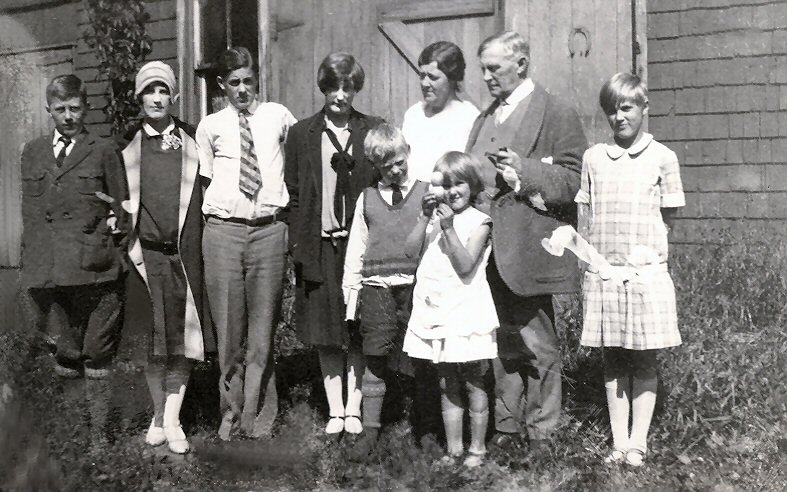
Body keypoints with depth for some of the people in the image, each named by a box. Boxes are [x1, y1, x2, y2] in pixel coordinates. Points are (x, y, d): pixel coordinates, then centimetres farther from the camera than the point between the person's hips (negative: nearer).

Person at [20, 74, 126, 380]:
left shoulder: (103, 151, 7)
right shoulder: (32, 152, 17)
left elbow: (120, 206, 11)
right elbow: (28, 210, 17)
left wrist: (115, 221, -6)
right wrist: (29, 259, 11)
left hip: (91, 265, -3)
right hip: (45, 268, 3)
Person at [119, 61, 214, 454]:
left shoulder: (192, 140, 7)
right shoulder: (128, 145, 6)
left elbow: (208, 189, 11)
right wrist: (122, 232, 0)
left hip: (184, 253, 0)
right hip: (146, 254, 0)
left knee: (181, 340, 2)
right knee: (153, 341, 5)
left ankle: (172, 420, 10)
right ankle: (158, 414, 19)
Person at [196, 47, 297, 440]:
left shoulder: (278, 117, 7)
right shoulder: (210, 127, 7)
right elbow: (202, 181, 12)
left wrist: (287, 210, 12)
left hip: (269, 229, 0)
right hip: (223, 230, 0)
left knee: (262, 327, 4)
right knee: (228, 326, 4)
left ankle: (258, 416, 13)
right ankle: (230, 413, 15)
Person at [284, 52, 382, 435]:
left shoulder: (374, 130, 4)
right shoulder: (301, 134, 6)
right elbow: (293, 194, 6)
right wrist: (298, 245, 0)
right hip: (319, 245, 1)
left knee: (359, 332, 2)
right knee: (325, 335, 6)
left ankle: (355, 408, 11)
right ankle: (335, 410, 15)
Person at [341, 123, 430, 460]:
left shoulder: (426, 193, 5)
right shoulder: (367, 199, 11)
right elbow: (356, 249, 14)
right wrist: (350, 291, 11)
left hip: (415, 286, -2)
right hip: (376, 288, 2)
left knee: (417, 361, 3)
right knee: (375, 360, 3)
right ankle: (369, 430, 10)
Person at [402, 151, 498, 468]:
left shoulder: (478, 221, -6)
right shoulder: (435, 217, 9)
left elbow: (466, 265, -15)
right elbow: (411, 250, -2)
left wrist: (448, 228, -22)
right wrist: (426, 217, -11)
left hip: (467, 314, -5)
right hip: (437, 314, 5)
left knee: (473, 384, 5)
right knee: (447, 385, 12)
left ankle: (477, 449, 15)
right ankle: (453, 448, 21)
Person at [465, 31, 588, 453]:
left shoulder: (556, 114, -3)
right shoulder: (484, 119, 20)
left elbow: (574, 181, -9)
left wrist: (524, 170, -20)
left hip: (527, 251, -7)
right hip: (488, 251, 7)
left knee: (537, 346, 0)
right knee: (501, 344, 12)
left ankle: (541, 435, 9)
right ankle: (506, 429, 22)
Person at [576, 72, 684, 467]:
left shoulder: (662, 158, -1)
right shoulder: (593, 158, 6)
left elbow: (667, 218, 3)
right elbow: (584, 217, 9)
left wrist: (643, 248, -5)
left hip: (646, 272, -2)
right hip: (602, 274, 3)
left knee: (644, 364, 5)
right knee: (613, 362, 9)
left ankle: (638, 442, 12)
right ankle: (618, 442, 16)